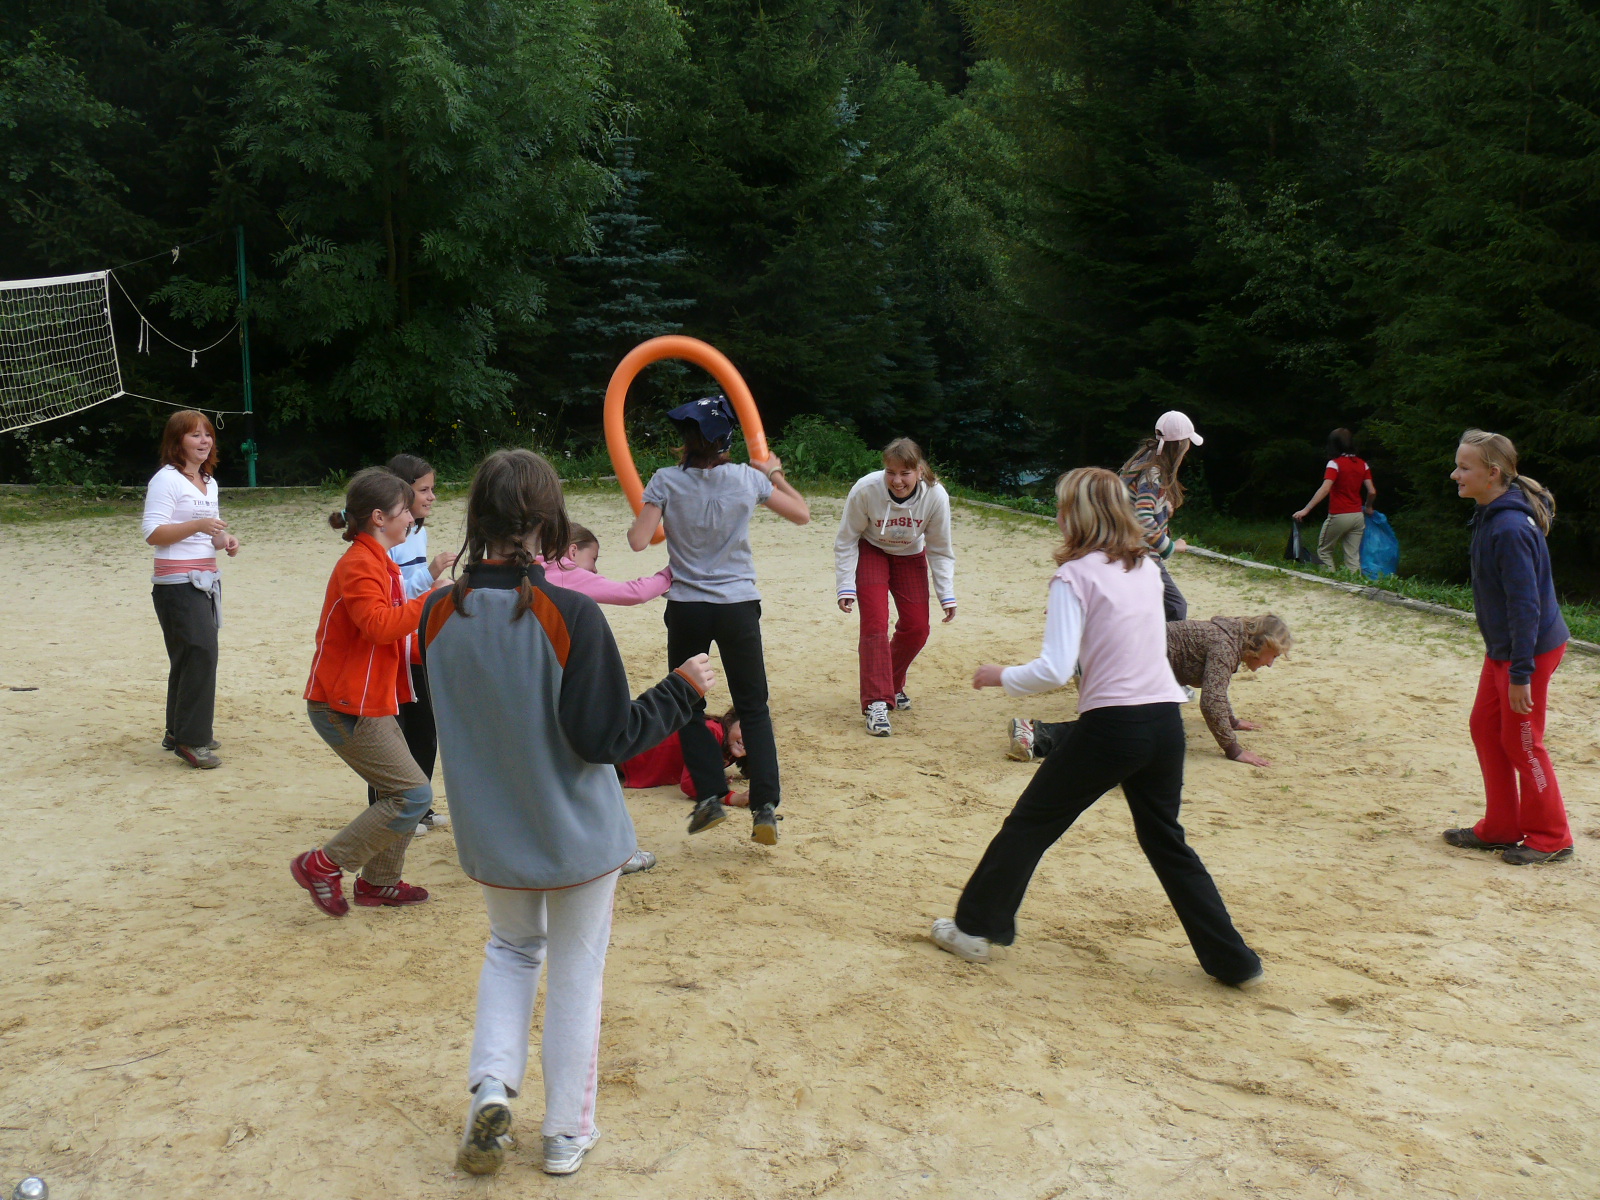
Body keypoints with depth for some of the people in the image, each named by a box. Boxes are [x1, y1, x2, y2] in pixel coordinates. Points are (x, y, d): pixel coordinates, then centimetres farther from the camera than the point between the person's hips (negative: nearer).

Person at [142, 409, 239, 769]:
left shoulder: (209, 482, 18)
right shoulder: (166, 480, -8)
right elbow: (153, 533, -15)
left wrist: (224, 540, 5)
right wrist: (198, 525, -26)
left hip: (205, 579, 9)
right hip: (177, 582, -9)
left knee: (190, 657, 12)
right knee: (201, 653, -16)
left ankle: (179, 732, 22)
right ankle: (191, 739, -13)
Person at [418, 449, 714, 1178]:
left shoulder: (441, 614, -9)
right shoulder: (569, 614, -24)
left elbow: (452, 716, 6)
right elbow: (606, 736, -21)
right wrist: (683, 689, -9)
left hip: (491, 837, 4)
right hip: (578, 837, -4)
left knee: (511, 948, 28)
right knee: (576, 975, 14)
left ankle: (491, 1086, 13)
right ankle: (567, 1133, 26)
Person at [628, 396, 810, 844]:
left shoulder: (666, 482, -9)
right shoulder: (748, 479, -4)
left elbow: (639, 541, -13)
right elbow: (801, 513, 8)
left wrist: (636, 523, 9)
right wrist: (775, 474, 21)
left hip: (687, 608, -1)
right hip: (738, 606, 1)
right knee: (753, 708, 10)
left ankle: (710, 795, 5)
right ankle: (765, 805, -1)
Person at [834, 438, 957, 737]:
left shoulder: (936, 496, -26)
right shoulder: (866, 489, -32)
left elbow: (940, 550, -10)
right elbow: (846, 541, -16)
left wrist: (947, 595, -12)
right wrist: (846, 586, -19)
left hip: (911, 556, 3)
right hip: (871, 552, -3)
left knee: (916, 628, -1)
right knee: (875, 622, -17)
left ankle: (893, 683, 27)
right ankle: (877, 703, -15)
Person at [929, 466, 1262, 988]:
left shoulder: (1075, 576, -10)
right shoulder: (1146, 567, 9)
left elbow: (1053, 671, -17)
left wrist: (1000, 677, -1)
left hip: (1110, 725, -6)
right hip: (1165, 718, 6)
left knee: (1030, 823, 11)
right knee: (1165, 840, 21)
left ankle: (974, 929, 22)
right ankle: (1233, 960, 23)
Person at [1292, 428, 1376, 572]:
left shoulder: (1335, 463, -9)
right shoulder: (1362, 464, 7)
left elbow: (1325, 489, -22)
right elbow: (1372, 492, 3)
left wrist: (1306, 510, -26)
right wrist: (1368, 508, 24)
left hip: (1339, 516, -5)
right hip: (1358, 516, 5)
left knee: (1324, 551, 10)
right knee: (1353, 557, 6)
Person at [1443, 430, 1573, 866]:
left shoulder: (1510, 528, -25)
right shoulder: (1490, 516, 5)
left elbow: (1526, 605, -24)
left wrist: (1521, 673, -22)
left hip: (1530, 650, -9)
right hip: (1501, 647, 9)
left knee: (1520, 742, 2)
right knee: (1485, 728, 14)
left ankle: (1550, 838, 17)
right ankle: (1500, 829, 24)